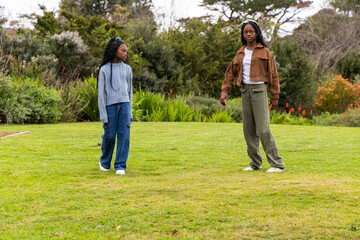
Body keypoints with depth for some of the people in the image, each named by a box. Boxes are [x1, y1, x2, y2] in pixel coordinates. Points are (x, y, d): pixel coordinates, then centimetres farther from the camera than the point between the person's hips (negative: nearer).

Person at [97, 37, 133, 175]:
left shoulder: (127, 69, 11)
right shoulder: (104, 70, 1)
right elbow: (101, 93, -2)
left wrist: (130, 113, 12)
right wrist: (103, 116, -7)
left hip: (124, 105, 2)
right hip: (110, 106, -2)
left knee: (124, 135, -7)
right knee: (109, 136, 0)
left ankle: (120, 166, -2)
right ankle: (105, 162, 24)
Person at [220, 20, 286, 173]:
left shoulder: (264, 52, 1)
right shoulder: (240, 53, 13)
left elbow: (273, 74, 1)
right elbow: (230, 73, 16)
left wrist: (275, 97, -1)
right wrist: (224, 91, 4)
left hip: (259, 90, -5)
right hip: (245, 91, 5)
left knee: (263, 128, -12)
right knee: (248, 129, 6)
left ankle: (277, 164, -7)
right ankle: (255, 163, 15)